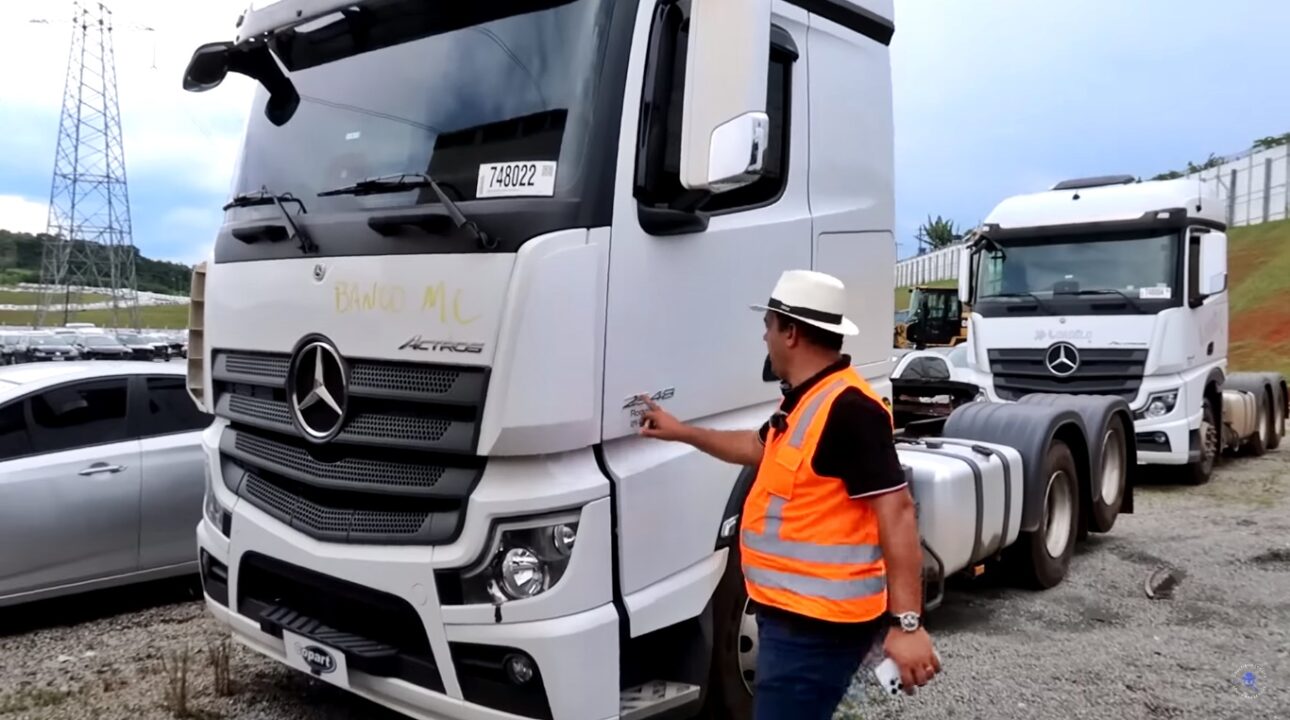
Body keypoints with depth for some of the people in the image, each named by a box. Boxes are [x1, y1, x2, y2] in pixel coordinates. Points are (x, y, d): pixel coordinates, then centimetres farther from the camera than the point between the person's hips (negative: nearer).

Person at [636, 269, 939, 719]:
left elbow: (896, 513, -25)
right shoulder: (807, 400, 11)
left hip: (818, 623, -11)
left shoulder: (847, 409, -22)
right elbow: (759, 448, 30)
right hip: (793, 614, 11)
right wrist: (681, 432, 32)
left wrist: (906, 623, -27)